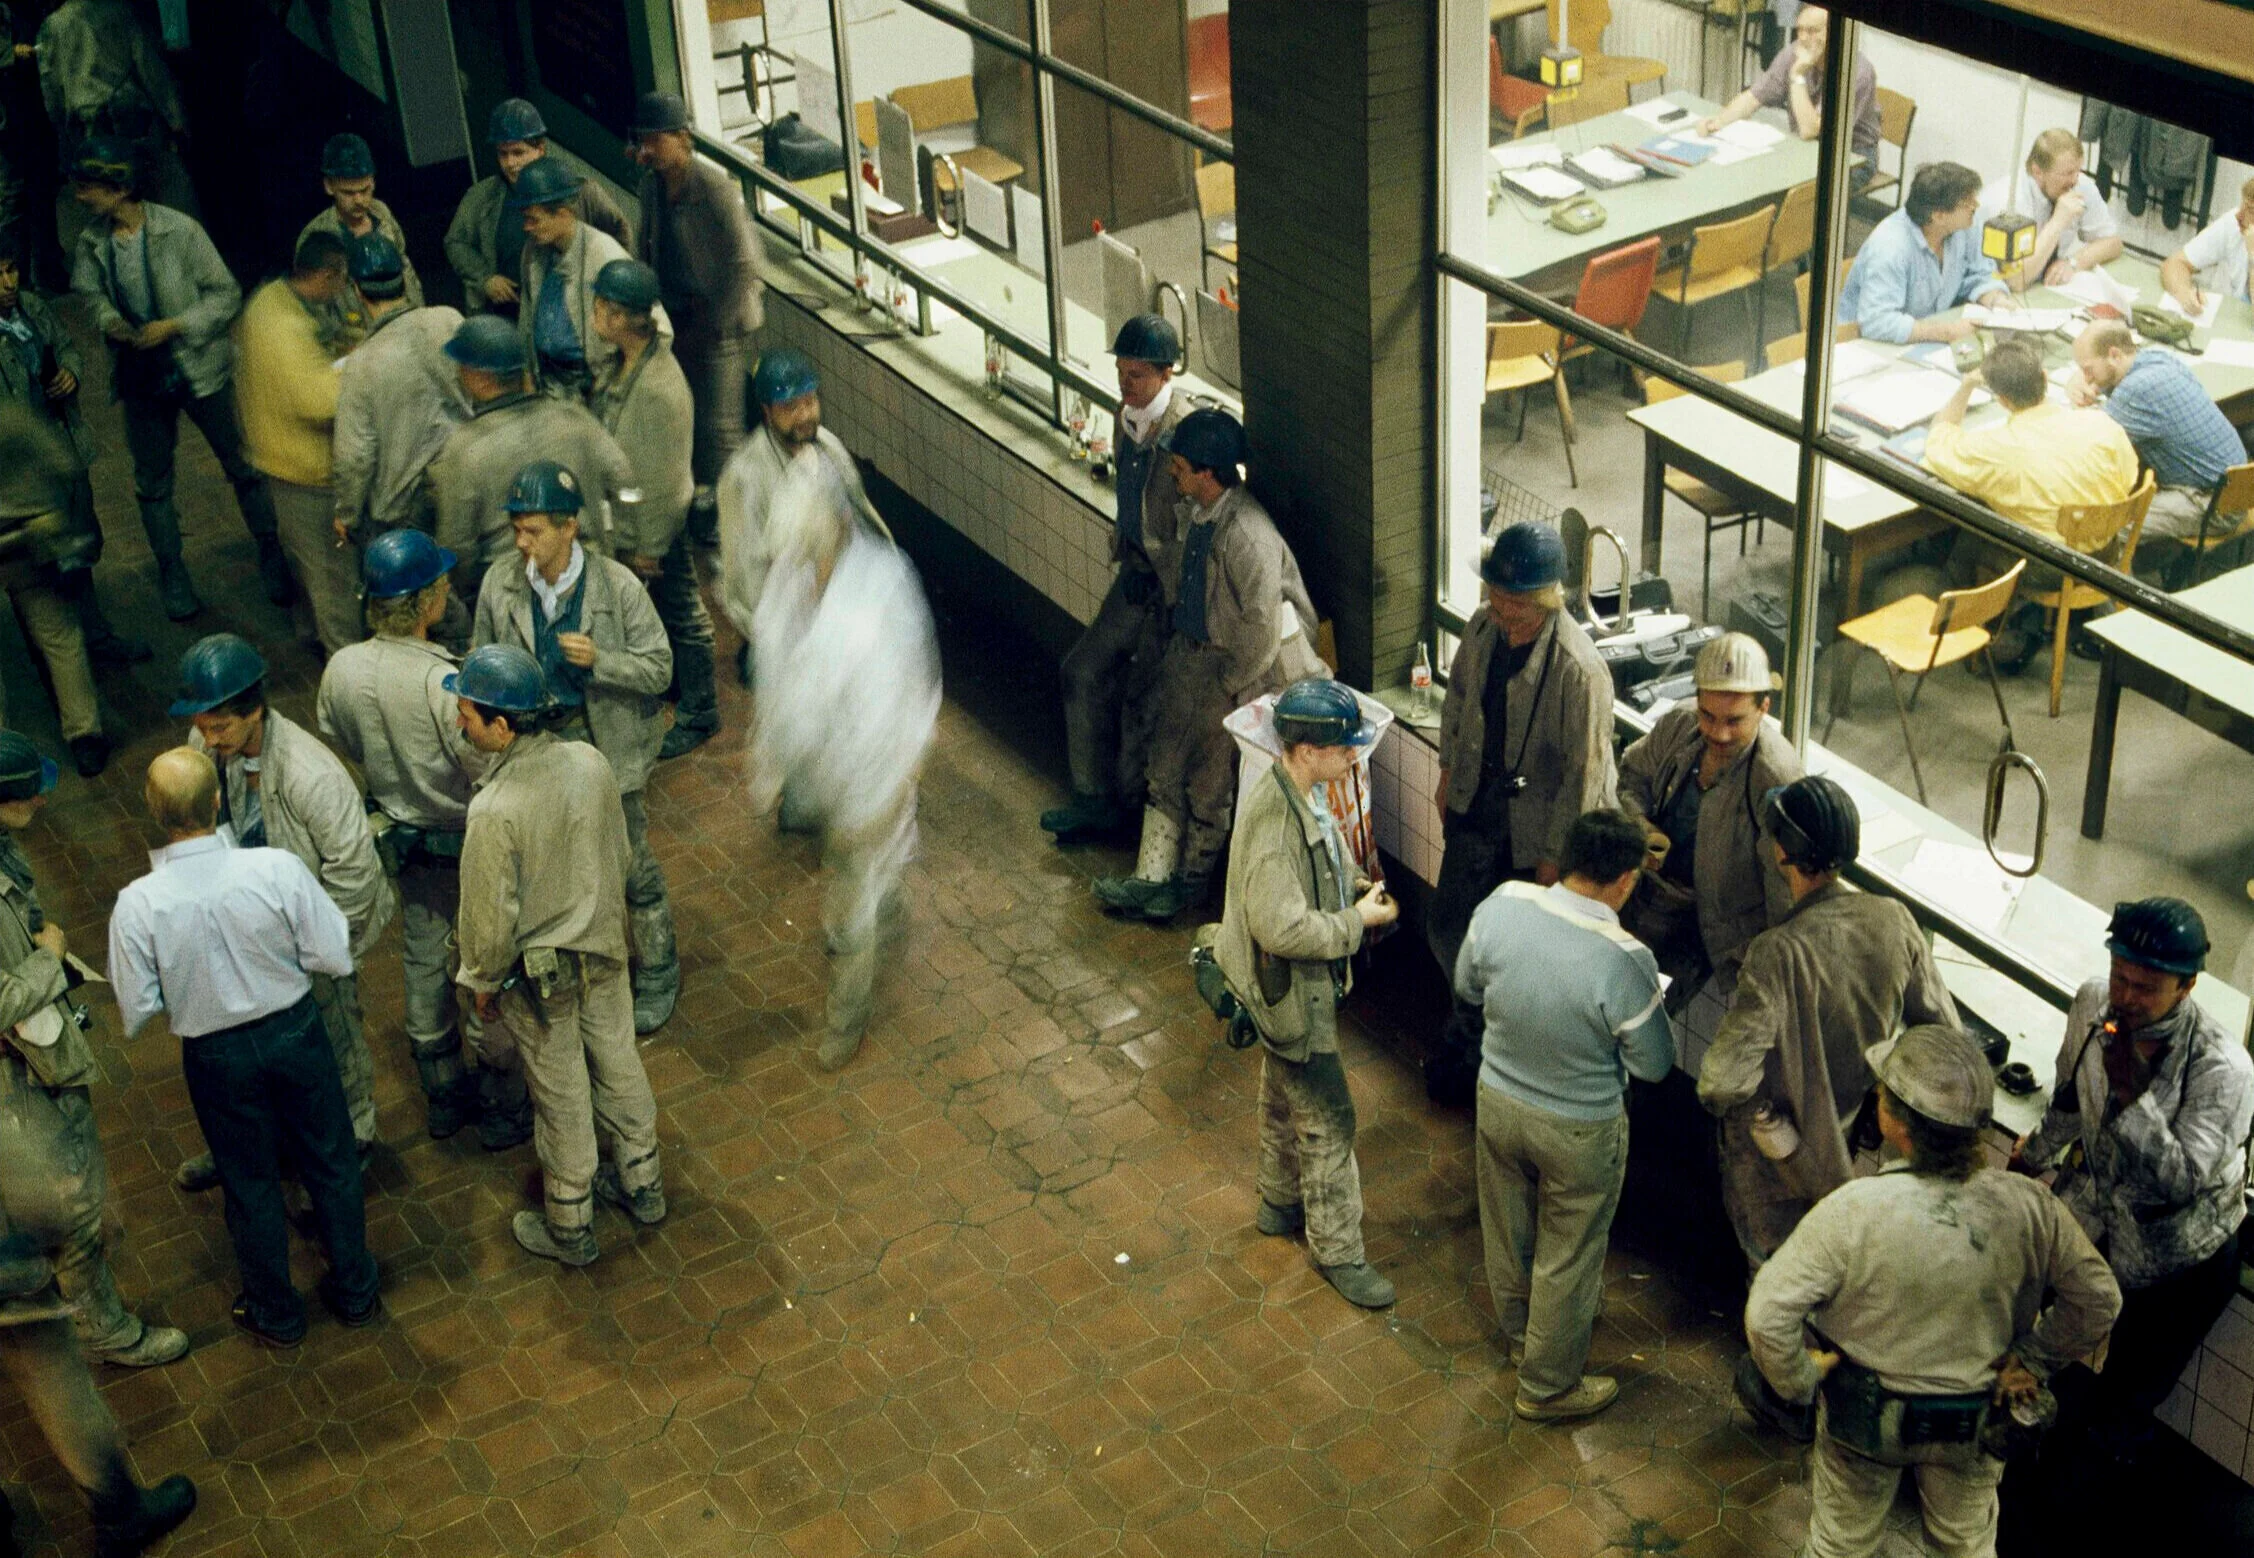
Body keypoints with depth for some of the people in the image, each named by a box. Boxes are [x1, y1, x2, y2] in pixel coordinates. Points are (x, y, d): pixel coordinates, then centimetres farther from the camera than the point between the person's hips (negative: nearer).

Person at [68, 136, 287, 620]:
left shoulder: (179, 230, -18)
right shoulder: (91, 244, -6)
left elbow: (226, 293, -13)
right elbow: (92, 297, 8)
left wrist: (175, 326, -23)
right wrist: (109, 323, -14)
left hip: (199, 370, -3)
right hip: (141, 380, 3)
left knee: (242, 466, 8)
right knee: (152, 481, 14)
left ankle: (271, 555, 27)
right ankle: (171, 572, 31)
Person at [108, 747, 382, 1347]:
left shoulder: (137, 905, -25)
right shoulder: (278, 869, -26)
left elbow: (137, 1010, -13)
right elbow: (334, 959, -16)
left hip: (215, 1055, 0)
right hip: (294, 1031, 0)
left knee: (251, 1183, 22)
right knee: (330, 1163, 23)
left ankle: (276, 1314, 42)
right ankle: (355, 1292, 41)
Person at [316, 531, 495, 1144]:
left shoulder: (342, 669, -13)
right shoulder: (446, 683, -32)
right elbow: (491, 772, -26)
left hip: (402, 833, 6)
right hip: (467, 841, -6)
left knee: (423, 963, 22)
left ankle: (443, 1097, 37)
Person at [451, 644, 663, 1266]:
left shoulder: (494, 810, -33)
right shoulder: (589, 761, -15)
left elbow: (490, 916, -22)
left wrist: (483, 982, -3)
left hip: (538, 975, -5)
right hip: (604, 952, 5)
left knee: (561, 1099, 13)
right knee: (618, 1065, 24)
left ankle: (570, 1230, 32)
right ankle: (643, 1186, 44)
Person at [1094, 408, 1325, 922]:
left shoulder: (1249, 538, -33)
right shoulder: (1192, 509, -7)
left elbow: (1262, 632, -27)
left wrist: (1228, 683, -16)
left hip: (1238, 663, -8)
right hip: (1192, 649, 8)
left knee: (1210, 782, 8)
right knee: (1166, 764, 13)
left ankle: (1192, 880, 27)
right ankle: (1153, 877, 23)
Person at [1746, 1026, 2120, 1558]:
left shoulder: (1853, 1210, -32)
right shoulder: (2027, 1209, -24)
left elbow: (1768, 1313, -30)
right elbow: (2097, 1300, -11)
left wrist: (1797, 1381, -12)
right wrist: (2032, 1360, 1)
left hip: (1864, 1417, -2)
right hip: (1975, 1423, 2)